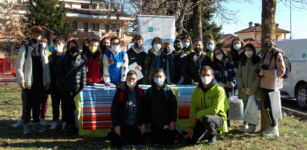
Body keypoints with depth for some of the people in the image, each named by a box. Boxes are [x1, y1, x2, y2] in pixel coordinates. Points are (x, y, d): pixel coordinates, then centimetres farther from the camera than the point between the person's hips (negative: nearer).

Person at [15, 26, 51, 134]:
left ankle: (36, 123, 21)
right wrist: (21, 81, -13)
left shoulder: (42, 50, 11)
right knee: (27, 105, 3)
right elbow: (19, 67, -6)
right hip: (28, 83, -4)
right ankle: (26, 125, 13)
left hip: (40, 83, 4)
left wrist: (47, 81, 6)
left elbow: (46, 66, 11)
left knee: (37, 104, 11)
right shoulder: (24, 49, -2)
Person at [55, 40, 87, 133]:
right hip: (66, 89, 0)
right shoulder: (64, 59, 4)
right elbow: (58, 73, 6)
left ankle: (75, 125, 13)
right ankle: (67, 125, 12)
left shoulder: (81, 60, 5)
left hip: (77, 88, 0)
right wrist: (62, 84, -3)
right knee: (67, 107, 4)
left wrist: (83, 86, -1)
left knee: (76, 107, 3)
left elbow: (83, 74, 4)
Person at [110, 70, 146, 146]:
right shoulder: (120, 91, -6)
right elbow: (114, 109, -7)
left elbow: (143, 109, 8)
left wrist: (143, 123, 3)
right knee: (119, 145, 4)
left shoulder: (140, 92, 3)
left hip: (136, 126, 3)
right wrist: (116, 124, -11)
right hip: (122, 126, -3)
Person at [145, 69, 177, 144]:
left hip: (167, 124, -2)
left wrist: (172, 121, -8)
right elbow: (147, 108, 7)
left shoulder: (168, 91, -2)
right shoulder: (149, 91, 4)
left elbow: (173, 107, -4)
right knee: (155, 144, 9)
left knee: (168, 144, 3)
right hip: (154, 125, 2)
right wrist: (148, 121, 4)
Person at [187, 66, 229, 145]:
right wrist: (191, 127, -7)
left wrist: (197, 115, -19)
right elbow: (193, 109, 0)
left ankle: (213, 135, -6)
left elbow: (214, 110, -22)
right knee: (191, 139, -8)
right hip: (202, 119, 5)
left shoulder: (219, 90, -15)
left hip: (218, 118, -5)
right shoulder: (197, 90, 1)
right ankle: (208, 132, 22)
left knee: (206, 118, -38)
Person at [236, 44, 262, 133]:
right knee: (245, 107, 8)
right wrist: (241, 87, -4)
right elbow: (238, 74, 8)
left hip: (254, 90, -4)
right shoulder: (242, 61, 11)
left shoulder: (258, 61, -3)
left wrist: (253, 89, -14)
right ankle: (245, 124, 15)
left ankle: (252, 125, 4)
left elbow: (259, 75, -9)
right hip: (244, 90, 4)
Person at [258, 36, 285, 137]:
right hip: (265, 84, 8)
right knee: (266, 106, 13)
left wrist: (265, 72, -20)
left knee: (271, 106, -5)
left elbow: (281, 71, -16)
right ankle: (272, 126, 26)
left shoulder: (277, 54, -10)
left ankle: (274, 129, 6)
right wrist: (260, 71, -3)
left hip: (273, 84, -8)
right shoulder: (265, 54, 13)